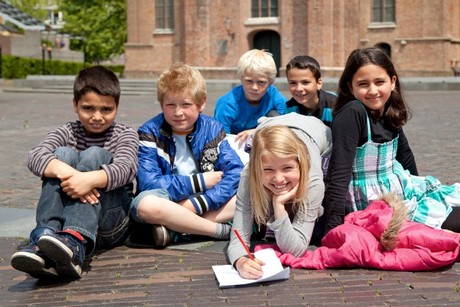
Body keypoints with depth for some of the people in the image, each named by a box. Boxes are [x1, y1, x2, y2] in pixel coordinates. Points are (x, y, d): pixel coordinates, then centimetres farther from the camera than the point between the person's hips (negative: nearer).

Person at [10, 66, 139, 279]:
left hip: (111, 223, -1)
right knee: (64, 153, -19)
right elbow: (35, 156, -12)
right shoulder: (68, 133, 11)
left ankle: (74, 242, -46)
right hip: (68, 212, 2)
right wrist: (66, 172, -34)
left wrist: (91, 179, -38)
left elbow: (125, 168, -17)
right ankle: (45, 239, -41)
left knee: (94, 155, -23)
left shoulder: (125, 135, 7)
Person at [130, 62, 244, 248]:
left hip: (205, 202, 3)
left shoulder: (212, 130, 0)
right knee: (145, 204, -36)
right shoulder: (149, 133, -7)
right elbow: (148, 183, -19)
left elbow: (236, 173, -12)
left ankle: (174, 228, -23)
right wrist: (201, 181, -14)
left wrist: (195, 204, -25)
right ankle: (222, 230, -22)